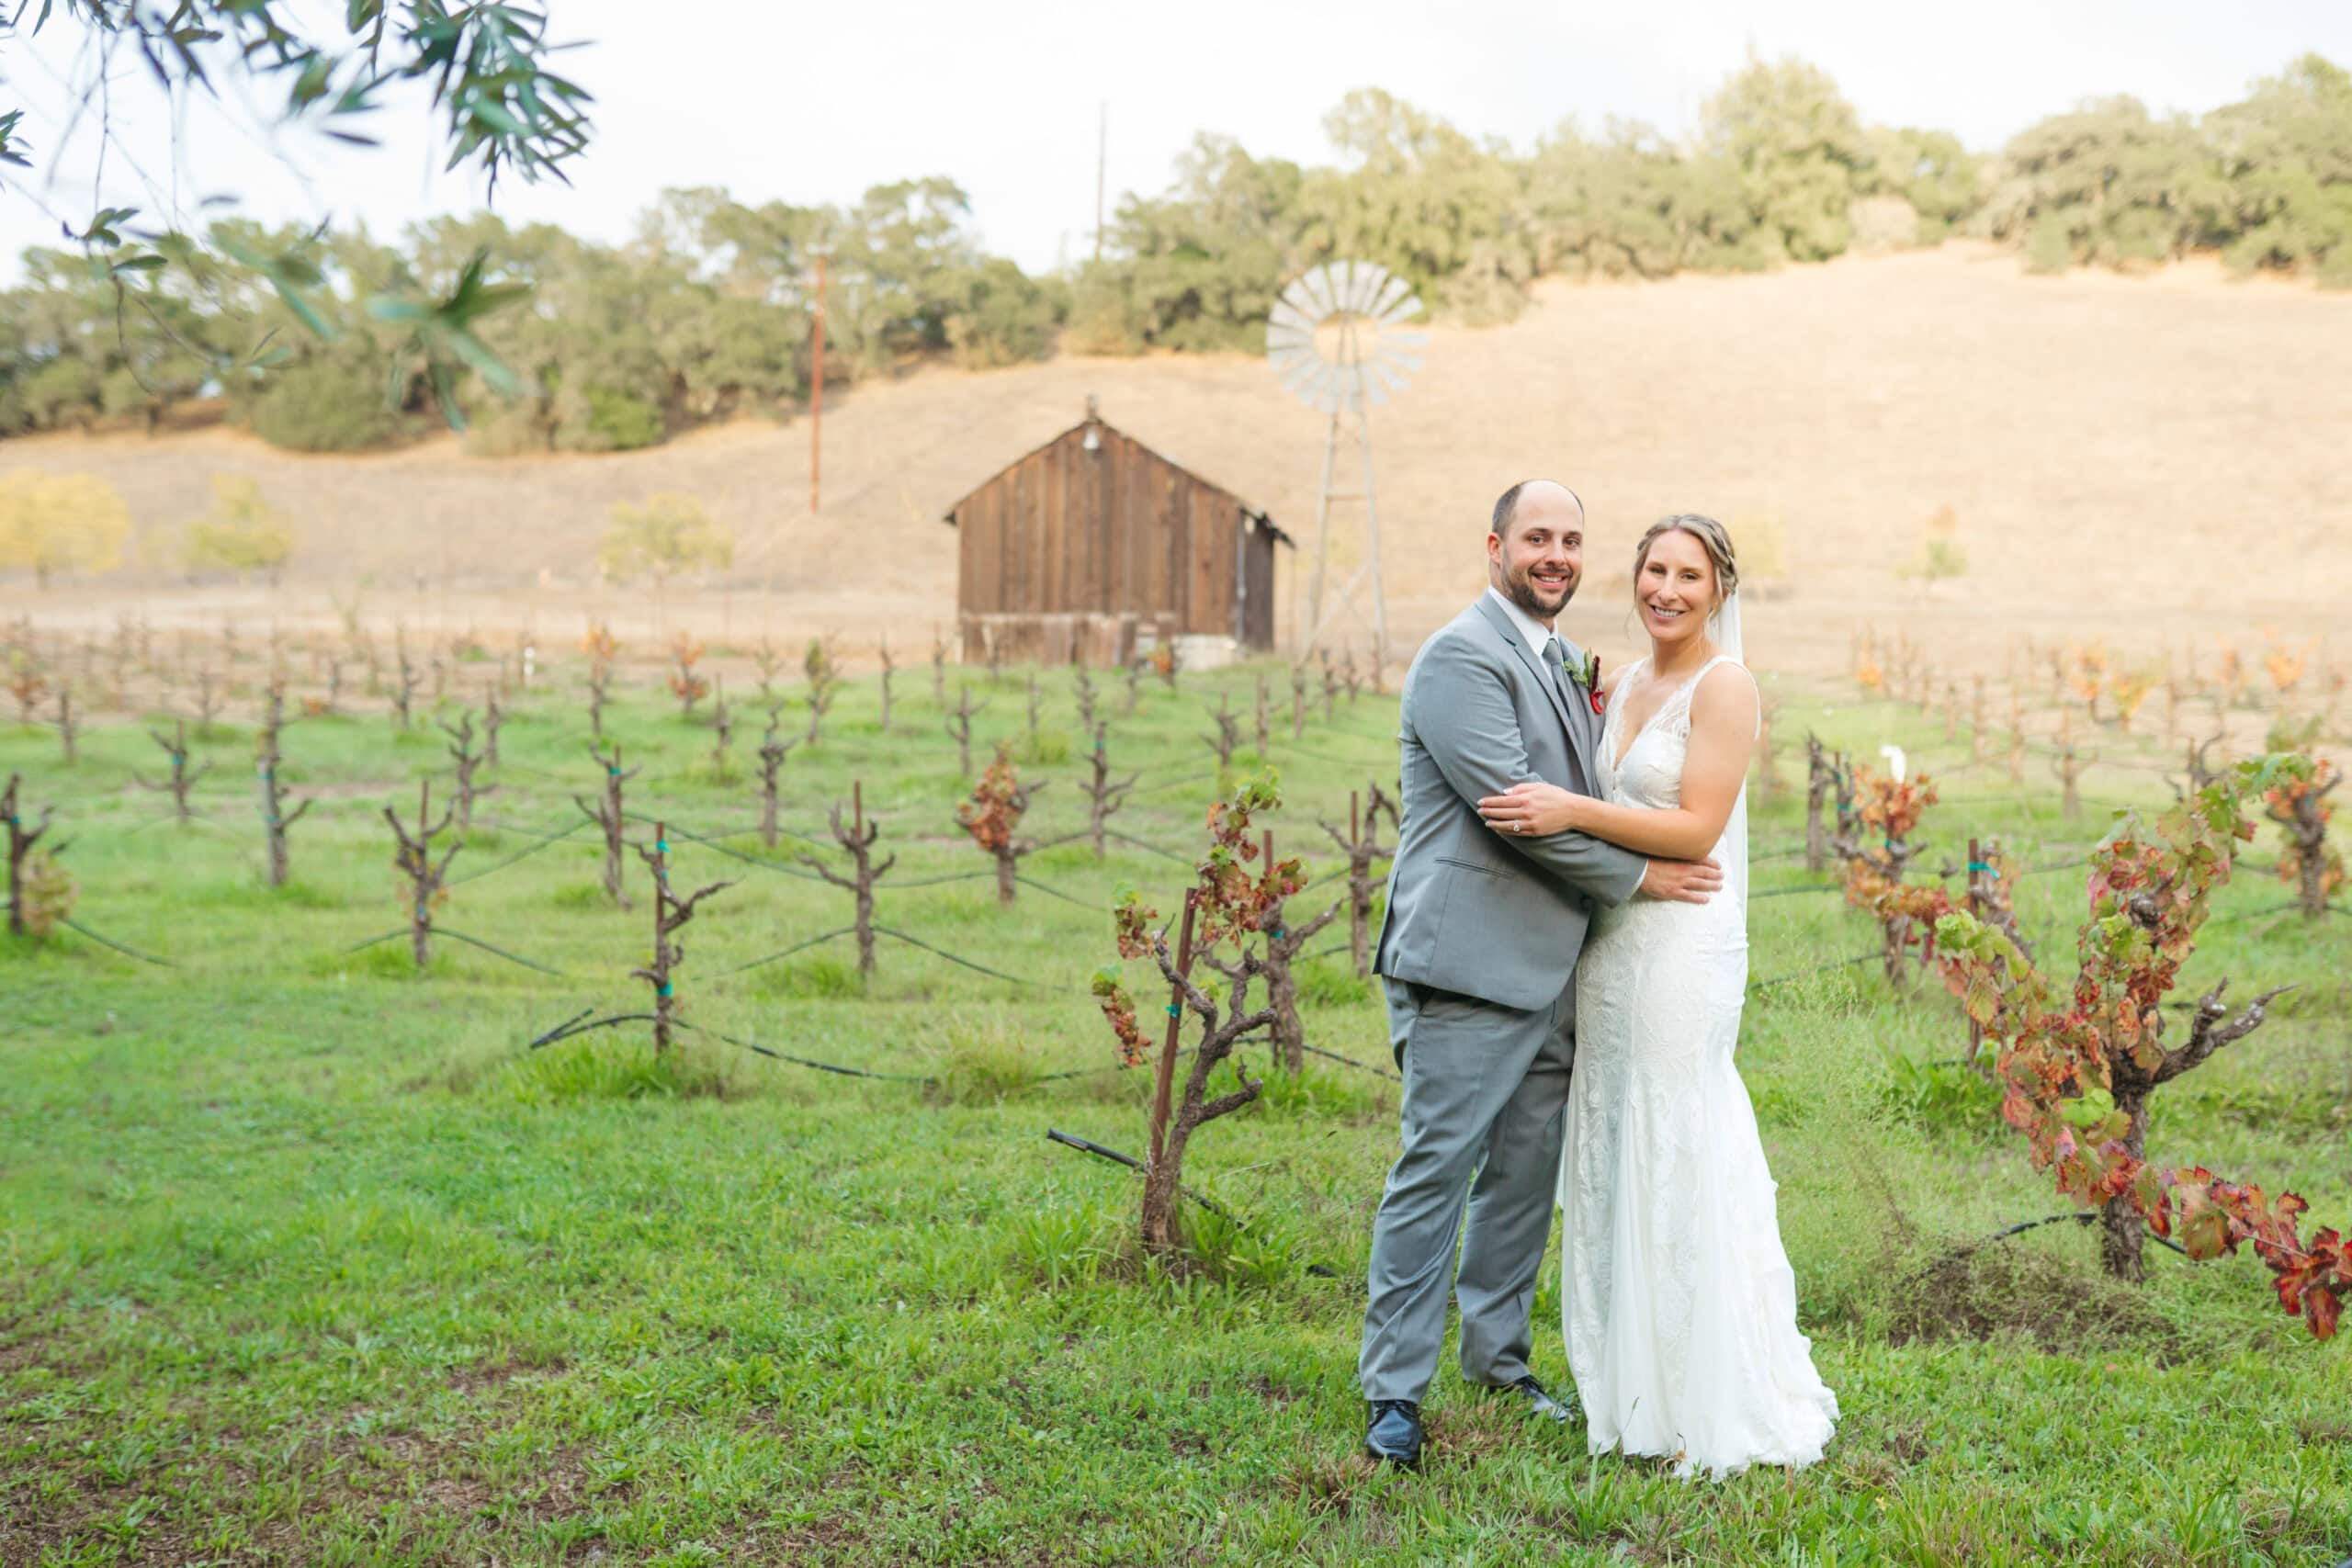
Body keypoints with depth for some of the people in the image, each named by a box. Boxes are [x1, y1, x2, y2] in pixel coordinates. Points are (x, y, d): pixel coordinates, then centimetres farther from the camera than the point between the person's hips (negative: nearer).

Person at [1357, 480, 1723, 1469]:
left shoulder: (1564, 663, 19)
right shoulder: (1463, 658, -11)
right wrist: (1634, 876, -10)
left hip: (1548, 969, 9)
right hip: (1468, 968, -9)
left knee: (1526, 1174, 13)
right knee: (1436, 1172, -6)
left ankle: (1499, 1359, 26)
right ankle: (1394, 1392, 2)